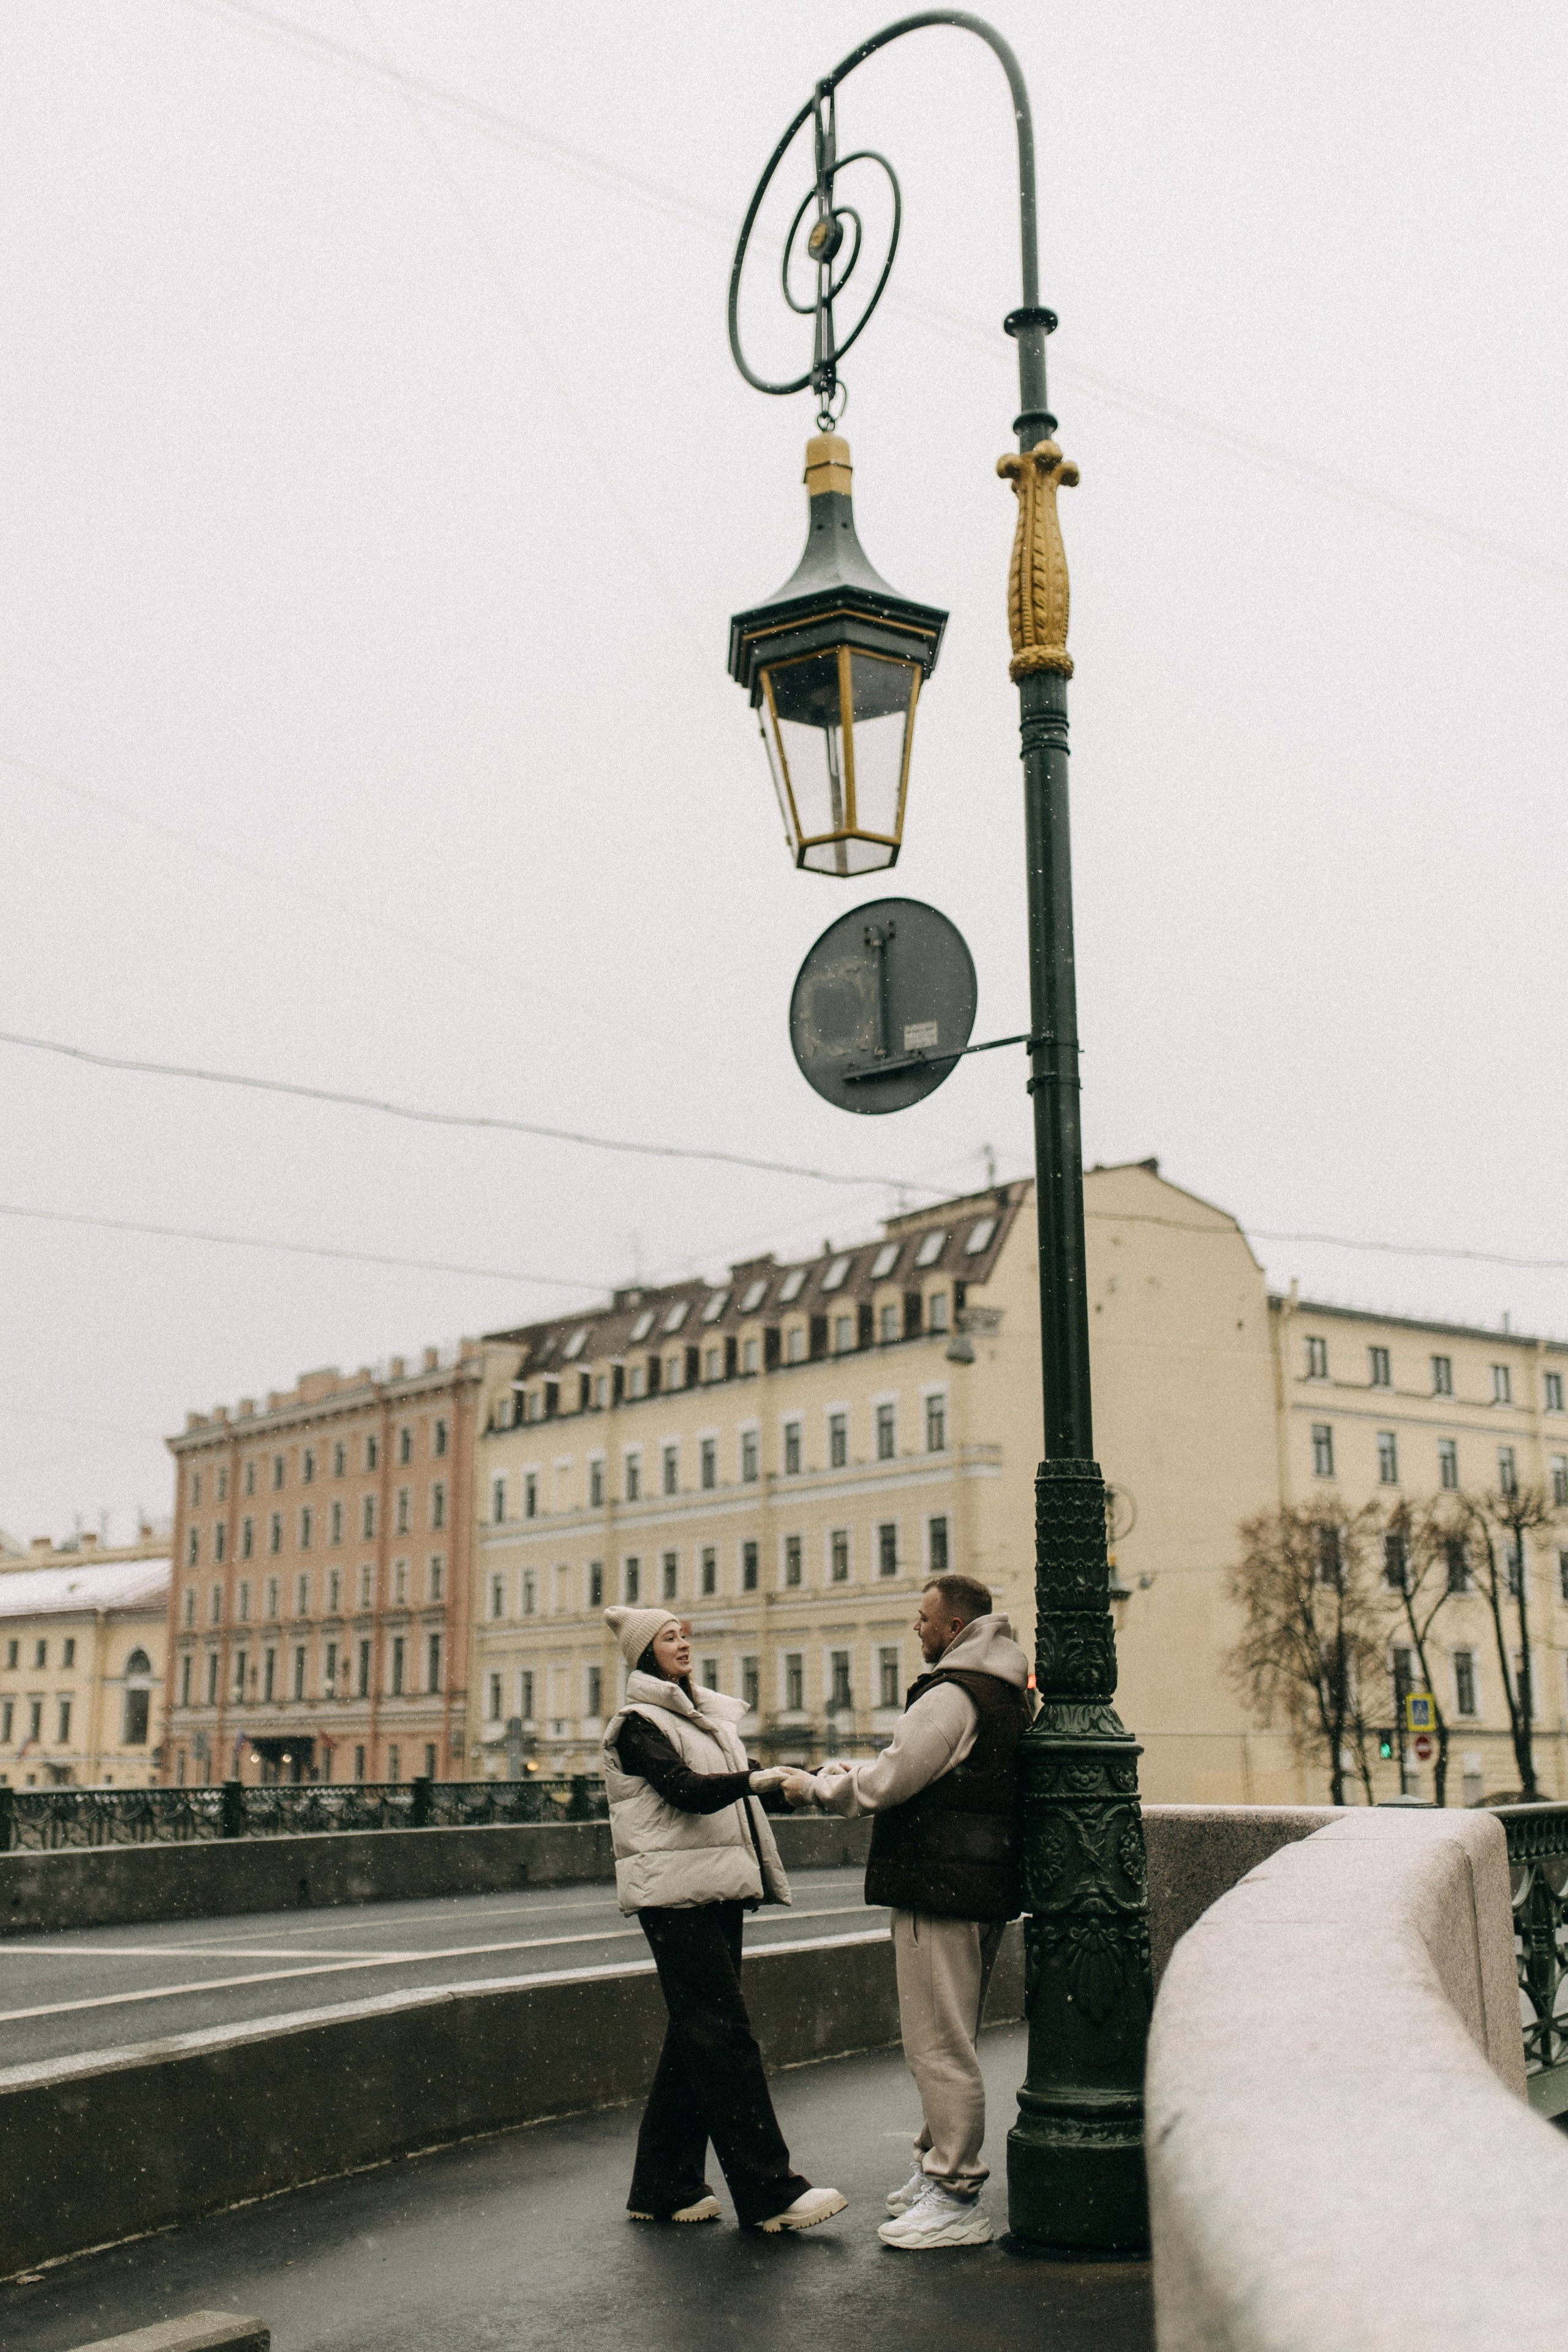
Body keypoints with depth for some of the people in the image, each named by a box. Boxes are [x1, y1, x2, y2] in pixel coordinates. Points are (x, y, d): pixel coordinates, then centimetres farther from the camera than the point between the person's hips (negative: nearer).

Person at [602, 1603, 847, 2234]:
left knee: (697, 2035, 10)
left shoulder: (705, 1715, 20)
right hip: (674, 1893, -9)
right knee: (724, 2034, -10)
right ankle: (769, 2193, -10)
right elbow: (686, 1790, -21)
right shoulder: (638, 1724, -7)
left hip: (716, 1893, 9)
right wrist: (757, 1778, -34)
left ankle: (664, 2187, 18)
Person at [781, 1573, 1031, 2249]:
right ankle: (938, 2171, 30)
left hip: (940, 1890, -11)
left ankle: (958, 2202, 0)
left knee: (940, 2046, -5)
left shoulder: (949, 1697, -17)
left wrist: (815, 1786, -3)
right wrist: (854, 1770, 18)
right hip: (984, 1888, 11)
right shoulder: (1006, 1695, 15)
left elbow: (886, 1785, -19)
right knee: (942, 2040, 20)